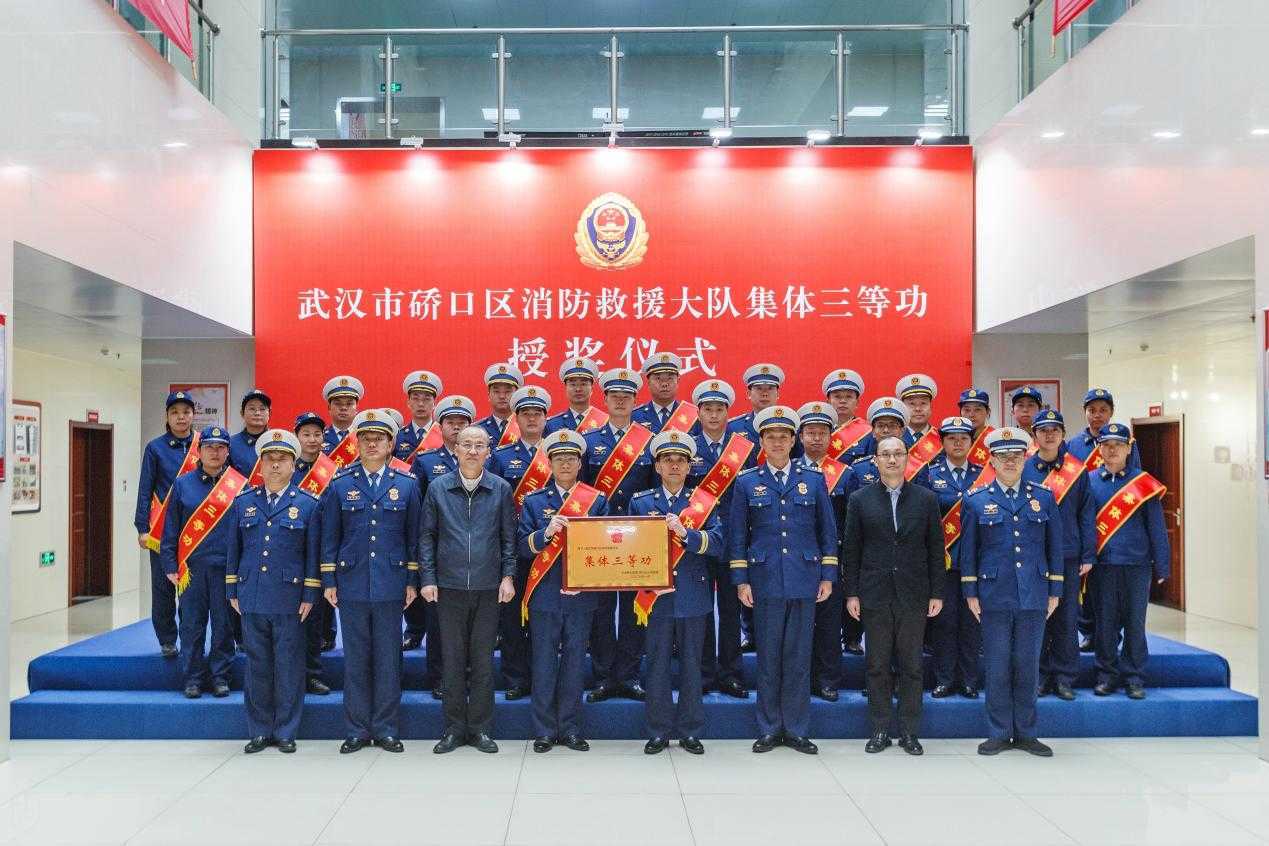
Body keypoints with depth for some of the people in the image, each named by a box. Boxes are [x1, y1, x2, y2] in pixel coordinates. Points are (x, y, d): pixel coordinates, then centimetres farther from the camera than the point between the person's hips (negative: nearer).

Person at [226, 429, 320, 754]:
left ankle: (285, 731, 15)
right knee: (257, 666, 9)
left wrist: (309, 596, -3)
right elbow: (234, 550, 13)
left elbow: (313, 554, 0)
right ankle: (260, 731, 20)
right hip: (251, 599, 3)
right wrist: (233, 592, 9)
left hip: (290, 600, -2)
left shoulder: (308, 504, 1)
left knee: (288, 667, 3)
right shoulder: (243, 503, 9)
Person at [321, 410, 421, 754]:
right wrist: (328, 581, 2)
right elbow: (329, 536, 6)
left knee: (388, 658, 5)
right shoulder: (340, 485, 4)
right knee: (356, 659, 7)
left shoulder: (407, 484, 4)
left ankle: (386, 729, 17)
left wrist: (412, 581, 3)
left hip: (390, 585, 0)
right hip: (351, 584, 0)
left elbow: (413, 536, 6)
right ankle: (357, 730, 17)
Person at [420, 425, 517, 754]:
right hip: (449, 587, 0)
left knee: (483, 660, 6)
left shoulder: (501, 489, 2)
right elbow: (427, 536, 5)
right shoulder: (438, 488, 1)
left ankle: (480, 728, 17)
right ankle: (454, 728, 18)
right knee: (453, 659, 7)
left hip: (488, 588, 0)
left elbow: (509, 538, 5)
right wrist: (428, 578, -1)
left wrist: (508, 576, -2)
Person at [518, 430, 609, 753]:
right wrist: (546, 533, -19)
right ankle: (544, 731, 14)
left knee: (575, 662, 7)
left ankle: (570, 729, 18)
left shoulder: (598, 500, 5)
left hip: (581, 594, 1)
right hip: (545, 594, 0)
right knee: (544, 662, 3)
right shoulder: (534, 501, 5)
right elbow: (523, 545, -1)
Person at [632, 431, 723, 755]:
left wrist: (684, 532, -23)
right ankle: (659, 732, 18)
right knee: (658, 665, 6)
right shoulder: (640, 501, 6)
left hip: (693, 597, 0)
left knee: (691, 664, 8)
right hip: (656, 596, 0)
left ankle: (690, 732, 20)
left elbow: (717, 542, -10)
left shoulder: (705, 501, 3)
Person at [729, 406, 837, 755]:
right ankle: (769, 729, 17)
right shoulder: (746, 482, 4)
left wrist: (828, 576, 3)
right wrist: (741, 581, -1)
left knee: (799, 658, 6)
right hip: (765, 582, 0)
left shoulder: (814, 480, 6)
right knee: (768, 657, 6)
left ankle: (796, 729, 17)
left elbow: (827, 531, 8)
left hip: (804, 581, 1)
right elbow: (736, 535, 4)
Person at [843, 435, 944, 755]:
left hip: (913, 595, 1)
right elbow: (851, 549, 3)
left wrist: (937, 593, 1)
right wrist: (852, 593, -1)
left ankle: (909, 732, 17)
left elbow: (936, 548, 5)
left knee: (911, 665, 6)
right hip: (874, 595, 0)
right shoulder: (860, 499, 3)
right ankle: (880, 730, 16)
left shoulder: (926, 498, 5)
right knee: (877, 665, 5)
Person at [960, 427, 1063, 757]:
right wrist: (970, 593, 1)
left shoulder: (1044, 498, 7)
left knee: (1028, 665, 8)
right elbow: (968, 550, 4)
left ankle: (1025, 733, 19)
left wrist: (1054, 592, 6)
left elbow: (1054, 547, 9)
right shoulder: (976, 501, 2)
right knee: (997, 666, 3)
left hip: (1034, 597, 1)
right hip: (994, 596, -1)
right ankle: (998, 733, 13)